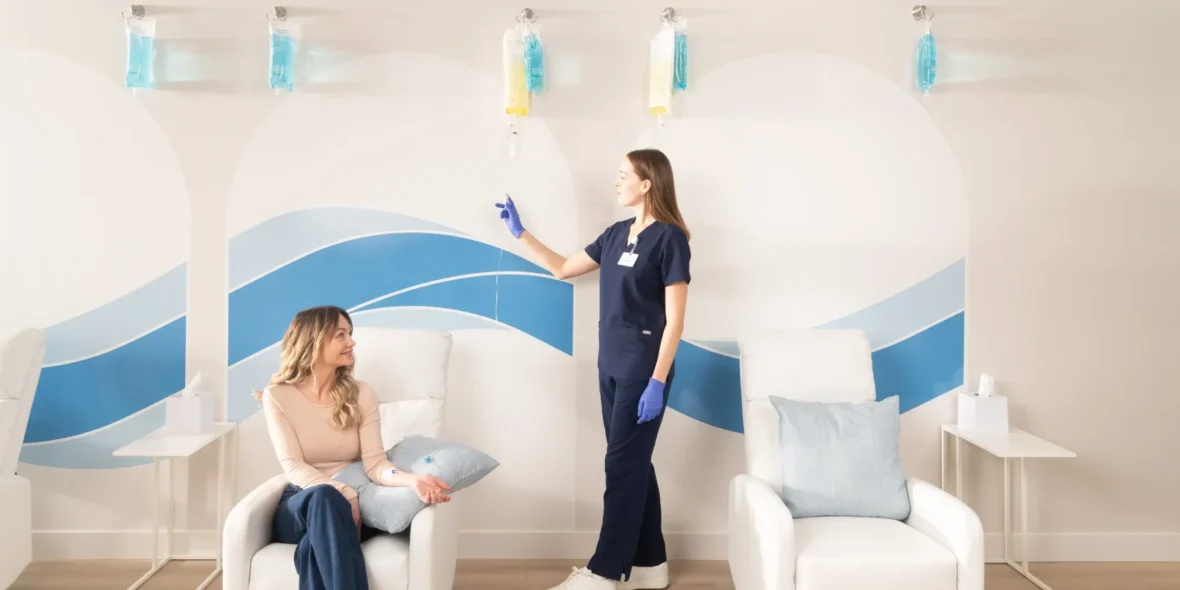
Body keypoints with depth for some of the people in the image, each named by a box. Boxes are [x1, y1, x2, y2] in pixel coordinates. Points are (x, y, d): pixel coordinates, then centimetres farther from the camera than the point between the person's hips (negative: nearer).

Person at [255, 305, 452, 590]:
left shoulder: (360, 393, 2)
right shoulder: (277, 396, -2)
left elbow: (374, 462, -8)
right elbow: (293, 467, -11)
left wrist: (411, 479, -31)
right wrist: (343, 495, -28)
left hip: (349, 504, 1)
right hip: (300, 507, -1)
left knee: (315, 548, -35)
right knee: (324, 496, -37)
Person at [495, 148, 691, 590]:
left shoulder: (669, 238, -11)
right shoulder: (617, 234, 11)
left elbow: (674, 320, -14)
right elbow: (562, 268, 22)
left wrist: (657, 382, -18)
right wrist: (520, 232, 19)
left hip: (643, 369, -7)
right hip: (611, 366, 7)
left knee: (623, 467, -2)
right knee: (634, 466, 12)